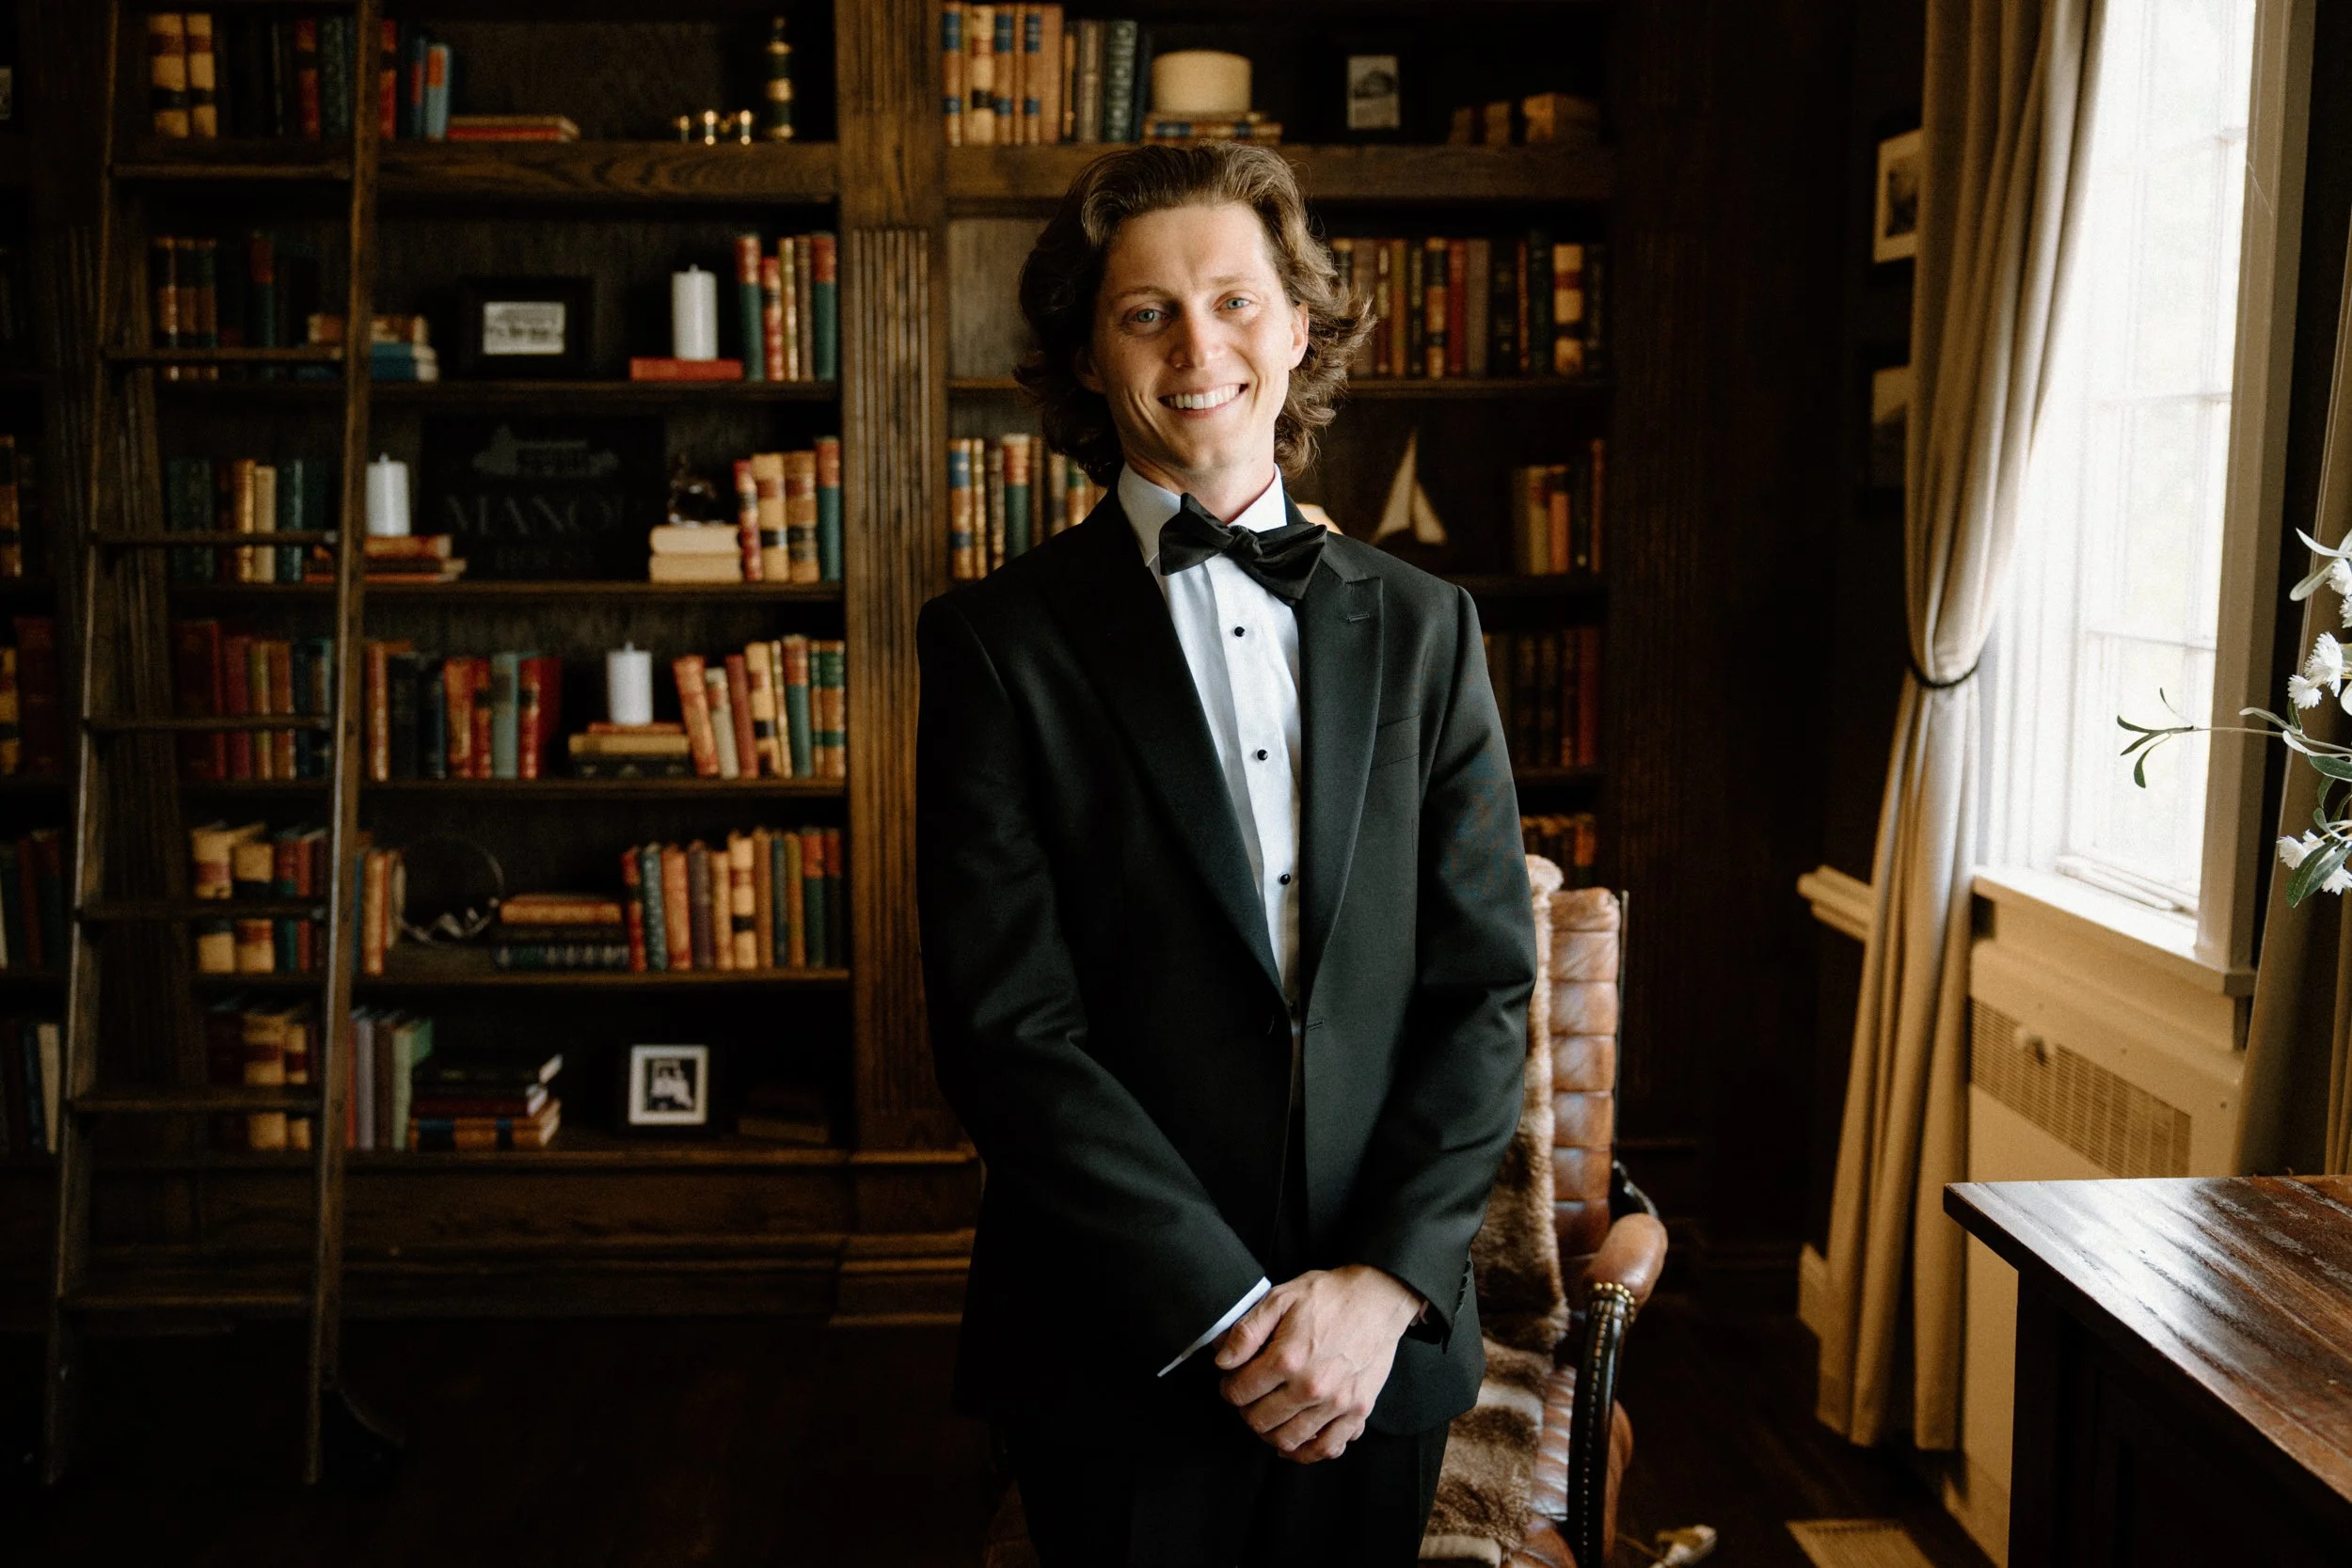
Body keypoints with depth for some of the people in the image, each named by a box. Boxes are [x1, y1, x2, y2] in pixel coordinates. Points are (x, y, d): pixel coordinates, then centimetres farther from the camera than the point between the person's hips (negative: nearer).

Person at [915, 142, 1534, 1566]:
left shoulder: (1422, 627, 4)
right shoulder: (1000, 643, -5)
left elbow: (1488, 985, 1)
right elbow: (1006, 1031, -11)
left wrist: (1388, 1278, -10)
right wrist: (1232, 1314, -14)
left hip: (1386, 1343, 3)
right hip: (1123, 1355, -2)